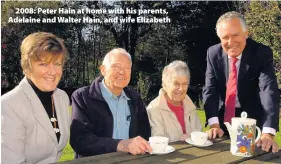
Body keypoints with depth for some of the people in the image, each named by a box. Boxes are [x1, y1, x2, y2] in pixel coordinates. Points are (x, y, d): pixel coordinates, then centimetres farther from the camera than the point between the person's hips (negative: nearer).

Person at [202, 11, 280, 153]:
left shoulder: (262, 53, -16)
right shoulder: (213, 53, -9)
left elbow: (269, 90, -27)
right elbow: (210, 89, -11)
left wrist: (268, 133, -39)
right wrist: (214, 123, -24)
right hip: (222, 125, 3)